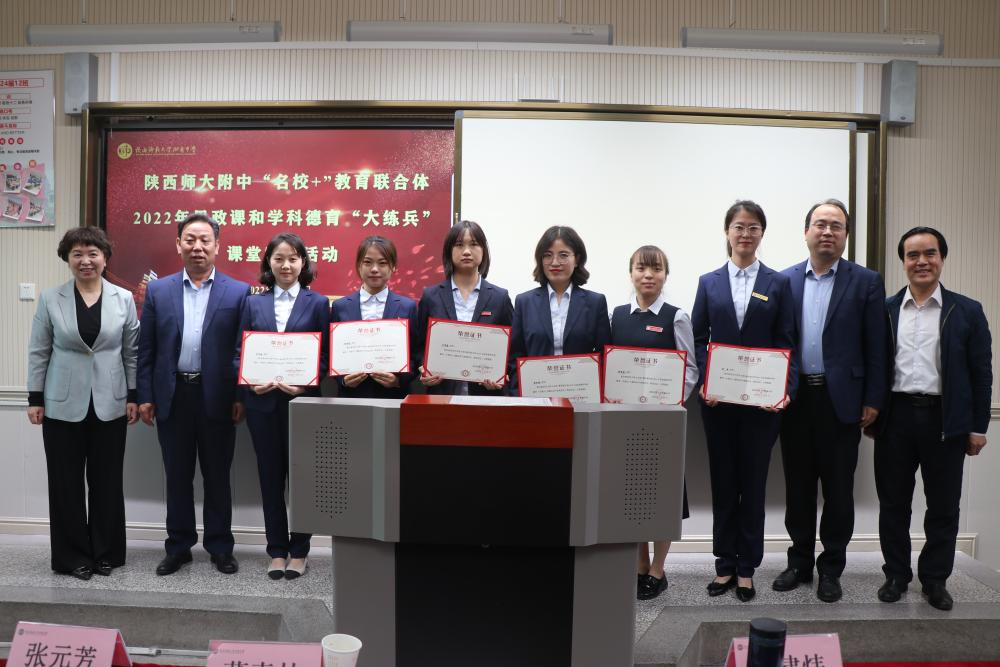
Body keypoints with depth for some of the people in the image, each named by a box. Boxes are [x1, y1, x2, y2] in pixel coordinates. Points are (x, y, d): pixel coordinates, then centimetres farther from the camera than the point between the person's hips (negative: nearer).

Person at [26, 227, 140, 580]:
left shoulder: (124, 299, 2)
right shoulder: (51, 299, 0)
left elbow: (132, 352, 4)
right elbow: (38, 352, 3)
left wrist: (134, 396, 1)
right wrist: (35, 398, -1)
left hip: (110, 405, 0)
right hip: (63, 404, 0)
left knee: (107, 481, 7)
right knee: (66, 482, 5)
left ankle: (106, 552, 21)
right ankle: (73, 555, 18)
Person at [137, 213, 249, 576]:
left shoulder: (238, 292, 0)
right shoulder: (158, 291, 6)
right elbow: (146, 349, 6)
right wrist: (145, 397, 1)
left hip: (217, 397, -2)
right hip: (172, 396, 2)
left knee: (217, 475, 8)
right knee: (177, 475, 11)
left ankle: (220, 547, 21)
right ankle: (178, 547, 24)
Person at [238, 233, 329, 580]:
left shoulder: (317, 303, 3)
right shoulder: (254, 303, 9)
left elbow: (326, 355, -1)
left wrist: (305, 383, -16)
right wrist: (251, 381, -10)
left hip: (303, 400, -2)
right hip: (263, 401, 2)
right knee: (270, 476, 8)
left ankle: (299, 551, 18)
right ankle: (277, 550, 20)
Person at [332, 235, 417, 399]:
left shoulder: (408, 307, 1)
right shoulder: (340, 307, 4)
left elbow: (417, 356, 3)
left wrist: (399, 379, -13)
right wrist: (343, 379, -10)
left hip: (393, 397, -1)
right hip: (351, 396, 1)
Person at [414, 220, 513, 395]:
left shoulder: (500, 297, 4)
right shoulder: (430, 296, 5)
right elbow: (419, 346, 9)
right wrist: (424, 371, -9)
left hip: (485, 394, 0)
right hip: (441, 393, 0)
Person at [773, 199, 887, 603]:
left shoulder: (866, 282, 0)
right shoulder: (785, 280, 6)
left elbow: (875, 346, -1)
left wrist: (873, 400, -4)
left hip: (841, 400, -2)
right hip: (795, 398, 2)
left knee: (838, 489, 6)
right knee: (798, 486, 11)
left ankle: (831, 569, 20)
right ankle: (800, 562, 25)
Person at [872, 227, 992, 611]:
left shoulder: (967, 312, 2)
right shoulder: (884, 310, 5)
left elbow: (981, 373, 2)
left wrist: (978, 427, 0)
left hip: (946, 420, -1)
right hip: (895, 417, 1)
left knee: (943, 506, 8)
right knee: (893, 503, 9)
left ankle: (935, 579, 24)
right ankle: (896, 575, 24)